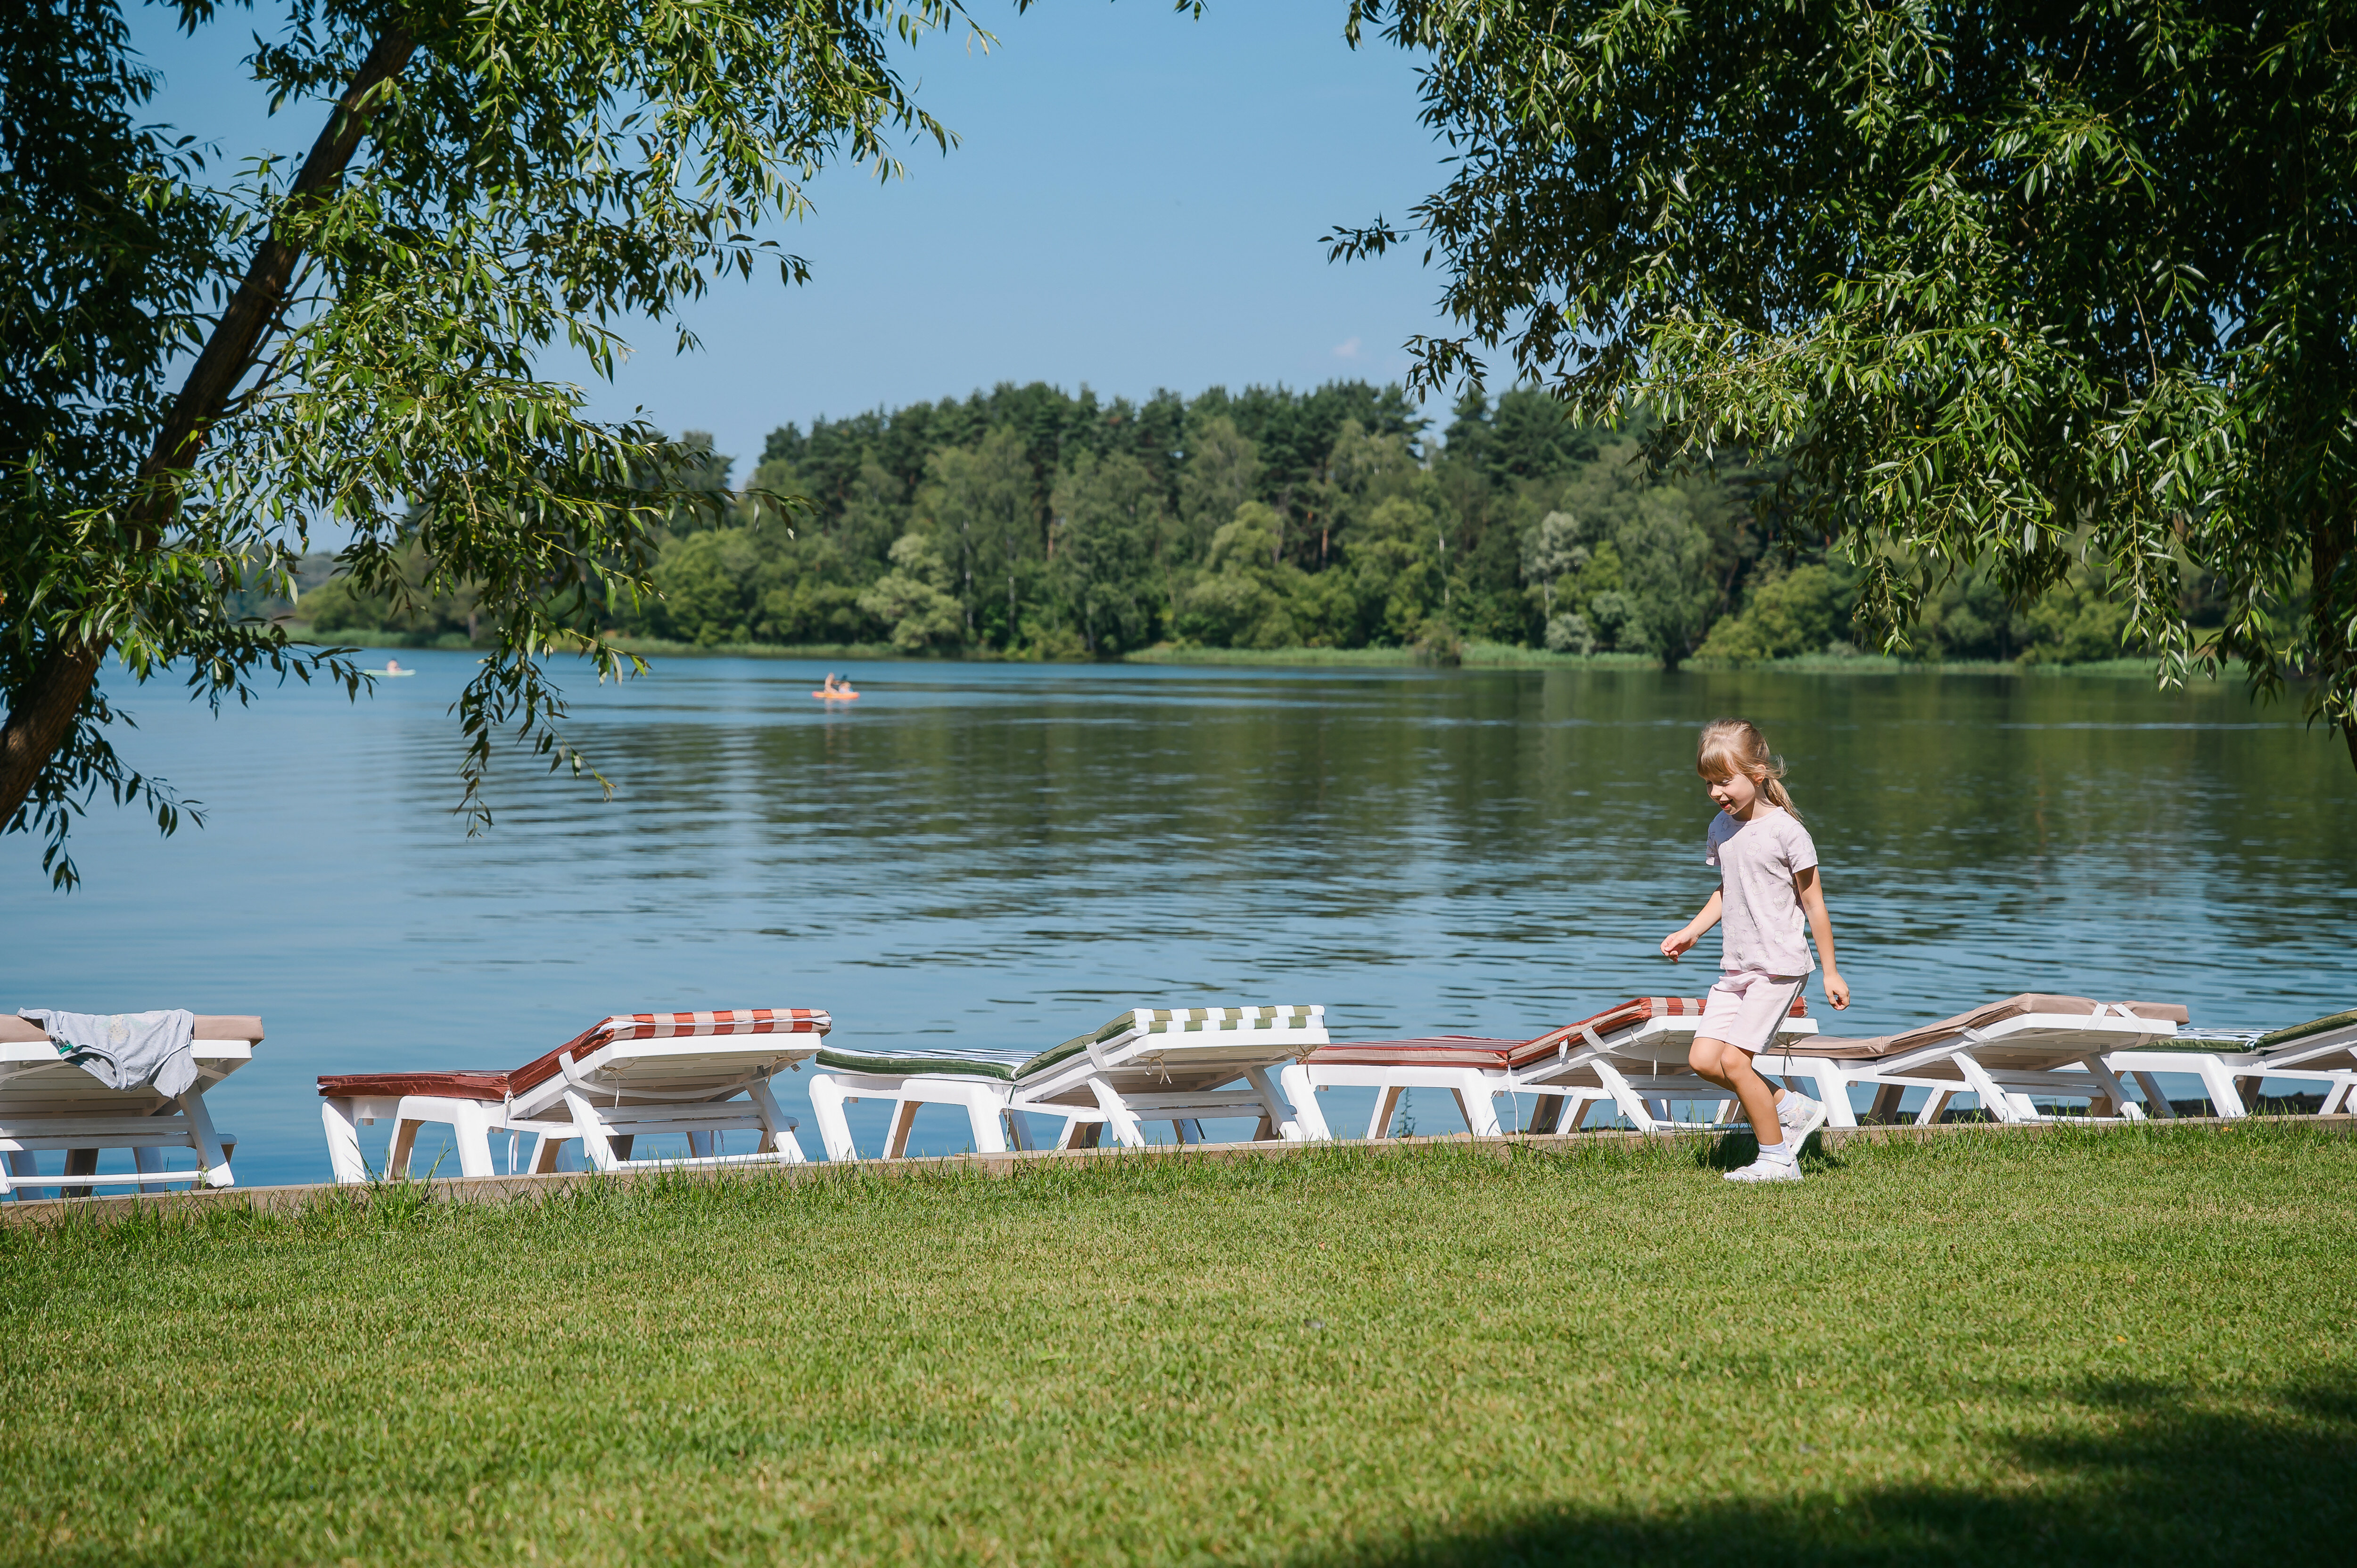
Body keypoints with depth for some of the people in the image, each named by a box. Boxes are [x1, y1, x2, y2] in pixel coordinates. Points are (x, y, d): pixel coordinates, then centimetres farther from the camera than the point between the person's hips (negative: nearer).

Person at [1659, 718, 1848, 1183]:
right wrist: (1691, 932, 10)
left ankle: (1777, 1159, -1)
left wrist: (1830, 971, -6)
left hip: (1779, 965, -8)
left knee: (1734, 1058, -14)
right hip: (1736, 967, 8)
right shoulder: (1721, 829, 7)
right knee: (1703, 1058, -1)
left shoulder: (1786, 831, -15)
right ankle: (1792, 1108, 15)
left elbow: (1813, 902, -9)